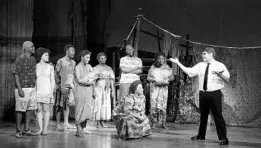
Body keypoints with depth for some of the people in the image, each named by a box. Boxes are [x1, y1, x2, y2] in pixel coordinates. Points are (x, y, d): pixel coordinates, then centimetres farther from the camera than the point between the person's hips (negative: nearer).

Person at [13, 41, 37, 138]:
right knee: (20, 110, -1)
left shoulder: (33, 59, 12)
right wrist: (19, 89, -19)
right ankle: (18, 131, 8)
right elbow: (16, 75, -12)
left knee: (31, 109, 8)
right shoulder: (19, 59, -10)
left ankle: (26, 129, 17)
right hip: (22, 89, -7)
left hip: (32, 88, 7)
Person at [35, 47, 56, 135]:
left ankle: (45, 128, 4)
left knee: (46, 110, -1)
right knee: (39, 110, 2)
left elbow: (52, 80, 4)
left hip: (47, 90, -1)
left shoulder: (50, 67, 5)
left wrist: (52, 92, -4)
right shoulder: (35, 66, 6)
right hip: (38, 91, 1)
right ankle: (40, 128, 8)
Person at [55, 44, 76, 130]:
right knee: (59, 106, -2)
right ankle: (58, 125, 3)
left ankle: (66, 123, 7)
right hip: (62, 86, -5)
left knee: (67, 104, 4)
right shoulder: (61, 61, -5)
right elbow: (56, 73, -6)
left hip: (70, 86, 6)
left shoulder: (73, 62, 14)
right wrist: (58, 84, -11)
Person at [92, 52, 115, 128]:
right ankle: (98, 123, 1)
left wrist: (113, 91, 4)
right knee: (98, 105, -4)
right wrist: (93, 91, -10)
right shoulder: (95, 69, 3)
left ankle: (102, 122, 6)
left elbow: (112, 80, 11)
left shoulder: (109, 69, 13)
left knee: (106, 106, -1)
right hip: (98, 89, -3)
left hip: (107, 90, 4)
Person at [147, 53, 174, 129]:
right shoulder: (153, 67, 6)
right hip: (154, 88, -1)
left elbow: (172, 77, 12)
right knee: (154, 105, -8)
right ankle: (153, 122, -2)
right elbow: (148, 77, 5)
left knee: (163, 105, -4)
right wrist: (155, 80, -11)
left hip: (164, 88, 1)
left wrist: (167, 80, -7)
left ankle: (163, 123, 0)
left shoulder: (167, 67, 10)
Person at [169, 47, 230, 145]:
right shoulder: (200, 65, 10)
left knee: (218, 116, -4)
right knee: (203, 115, 16)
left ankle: (223, 138, 5)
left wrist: (219, 74, -25)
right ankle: (201, 135, 31)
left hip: (215, 94, -5)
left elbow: (227, 79, -8)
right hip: (203, 93, 5)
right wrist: (178, 63, -1)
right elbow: (189, 71, 2)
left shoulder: (220, 65, -3)